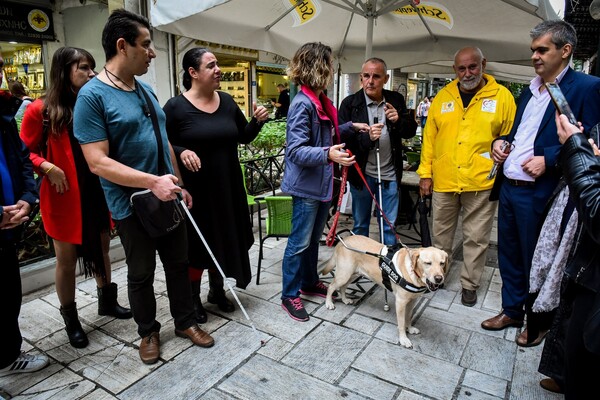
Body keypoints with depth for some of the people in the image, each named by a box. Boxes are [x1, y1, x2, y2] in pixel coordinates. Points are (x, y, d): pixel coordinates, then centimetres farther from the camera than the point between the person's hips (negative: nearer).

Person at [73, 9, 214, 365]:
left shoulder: (146, 90, 8)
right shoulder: (92, 95, -14)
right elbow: (98, 163, -21)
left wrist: (179, 184, 12)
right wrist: (152, 182, -28)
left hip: (167, 196, 6)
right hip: (132, 204, -6)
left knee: (178, 264, 15)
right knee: (141, 274, 11)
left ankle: (186, 321, 34)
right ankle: (148, 332, 33)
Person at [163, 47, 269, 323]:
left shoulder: (227, 102, 6)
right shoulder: (176, 107, -9)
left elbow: (244, 137, 13)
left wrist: (258, 121, -4)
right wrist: (181, 152, -25)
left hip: (227, 186, 5)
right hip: (195, 189, -5)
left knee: (224, 239, 15)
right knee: (197, 243, 6)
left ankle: (217, 290, 36)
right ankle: (193, 298, 28)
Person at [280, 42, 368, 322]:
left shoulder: (321, 101, 9)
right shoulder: (302, 104, -19)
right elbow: (296, 150, -25)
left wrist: (351, 126, 19)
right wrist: (328, 154, -39)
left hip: (323, 182, 9)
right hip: (306, 185, -9)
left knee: (314, 238, 20)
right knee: (300, 242, 2)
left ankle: (310, 283, 37)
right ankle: (290, 295, 18)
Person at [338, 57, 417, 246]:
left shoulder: (396, 100, 4)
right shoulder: (350, 103, -5)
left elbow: (411, 130, 8)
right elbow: (341, 137, -10)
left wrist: (399, 120, -13)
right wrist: (366, 136, -26)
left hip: (390, 174, 2)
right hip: (362, 174, -2)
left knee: (389, 225, 11)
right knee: (360, 224, 13)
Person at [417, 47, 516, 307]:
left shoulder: (502, 96, -1)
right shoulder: (443, 97, 6)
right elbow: (429, 136, 6)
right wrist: (425, 173, 2)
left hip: (482, 183, -2)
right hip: (443, 181, 2)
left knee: (476, 238, 10)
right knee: (440, 233, 15)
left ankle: (469, 284, 27)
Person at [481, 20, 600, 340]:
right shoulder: (529, 92, 15)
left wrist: (549, 159, -22)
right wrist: (501, 141, 4)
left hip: (538, 194, -7)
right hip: (507, 188, 7)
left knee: (535, 262, 9)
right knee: (509, 256, 18)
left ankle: (539, 321, 31)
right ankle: (512, 310, 37)